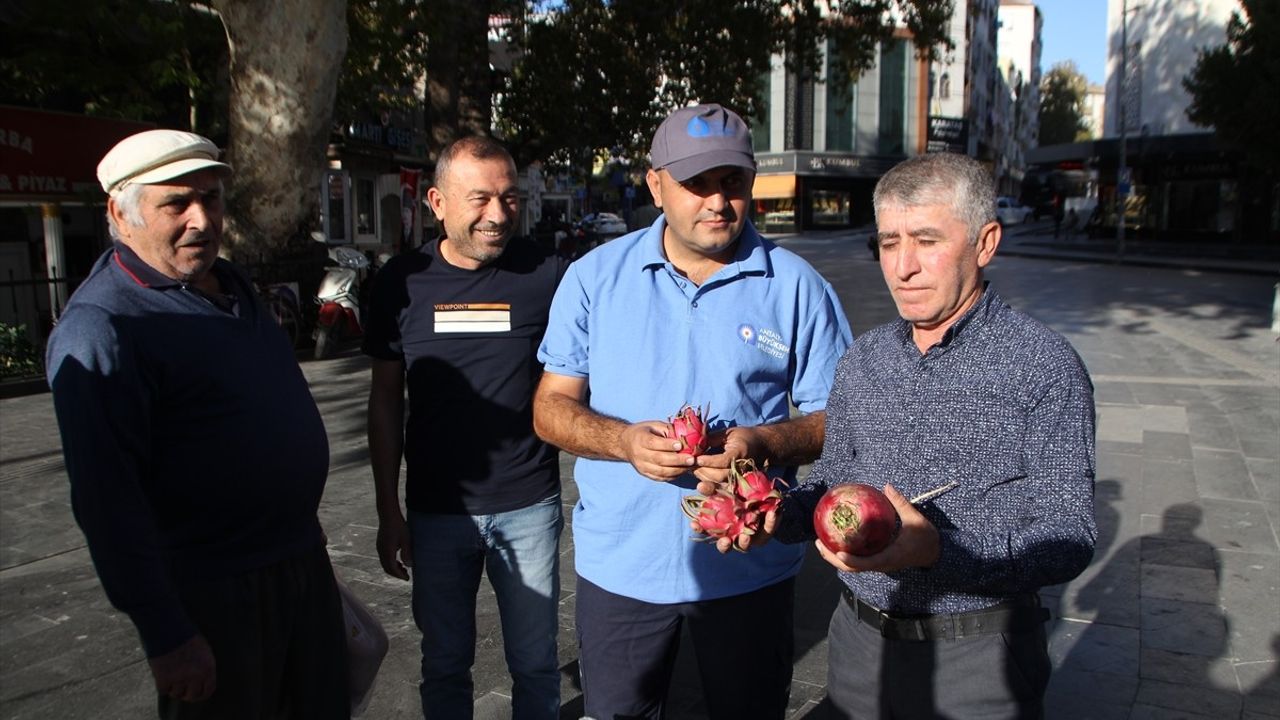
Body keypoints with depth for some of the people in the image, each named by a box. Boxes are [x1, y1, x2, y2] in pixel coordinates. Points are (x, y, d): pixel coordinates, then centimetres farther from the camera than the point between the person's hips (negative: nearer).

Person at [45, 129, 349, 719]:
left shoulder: (231, 286, 8)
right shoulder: (101, 328, -19)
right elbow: (106, 500, -22)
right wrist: (165, 637, -21)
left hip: (303, 560, 8)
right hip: (216, 596, -8)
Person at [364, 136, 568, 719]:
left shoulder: (547, 275, -8)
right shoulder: (402, 282, -3)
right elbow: (385, 400, 5)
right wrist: (388, 512, 4)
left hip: (529, 507, -1)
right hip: (436, 511, 2)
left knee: (536, 665, 14)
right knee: (444, 665, 17)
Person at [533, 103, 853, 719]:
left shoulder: (796, 287, -4)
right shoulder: (595, 276, -1)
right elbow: (551, 408, 0)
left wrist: (761, 443, -21)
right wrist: (626, 440, -20)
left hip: (751, 569, 0)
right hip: (618, 568, 1)